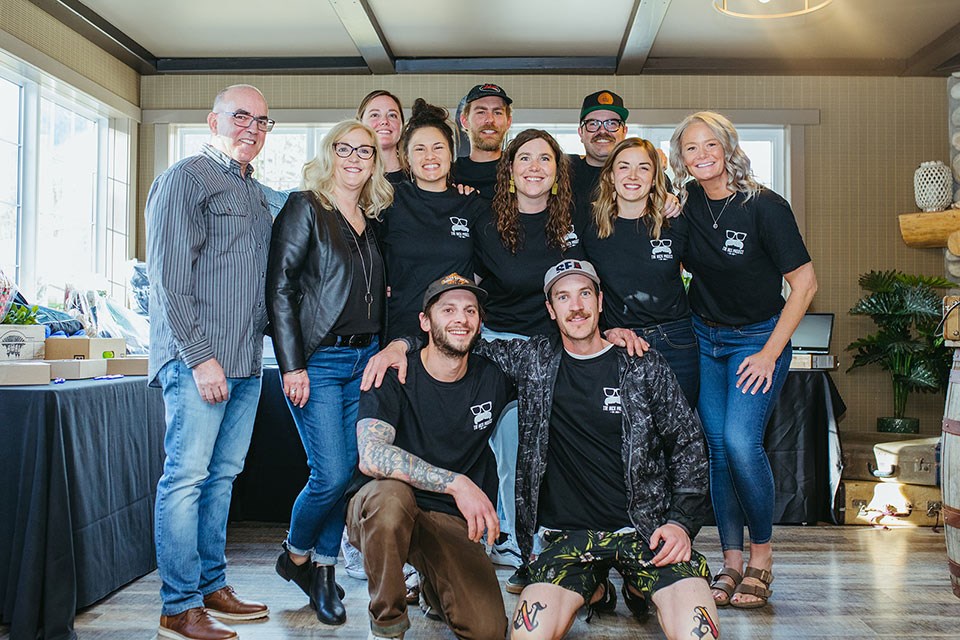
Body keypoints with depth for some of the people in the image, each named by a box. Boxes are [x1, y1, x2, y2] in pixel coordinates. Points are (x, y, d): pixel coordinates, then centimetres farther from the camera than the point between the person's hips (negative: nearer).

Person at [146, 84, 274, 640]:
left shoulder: (257, 193, 21)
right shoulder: (186, 180, -4)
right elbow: (169, 278, -12)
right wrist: (200, 356, -16)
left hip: (247, 361, 8)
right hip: (199, 358, -8)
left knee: (223, 475, 12)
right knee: (187, 477, -4)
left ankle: (212, 586, 23)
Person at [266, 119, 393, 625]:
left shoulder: (372, 220, 15)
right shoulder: (305, 208, -3)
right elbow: (280, 288, -9)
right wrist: (292, 365, -14)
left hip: (365, 360, 6)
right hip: (318, 360, -6)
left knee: (347, 471, 6)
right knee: (332, 475, -8)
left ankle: (323, 569, 22)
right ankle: (295, 555, 19)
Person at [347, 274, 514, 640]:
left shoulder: (492, 378, 0)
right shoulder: (395, 377, -12)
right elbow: (371, 456, -28)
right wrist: (456, 483, -33)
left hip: (453, 523, 3)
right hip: (381, 515, -3)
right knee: (391, 495, -38)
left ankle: (432, 586, 19)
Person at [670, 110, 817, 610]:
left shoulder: (764, 206, -15)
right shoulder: (686, 204, 0)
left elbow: (805, 282, -13)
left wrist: (770, 354, -14)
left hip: (757, 338, -4)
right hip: (703, 336, 5)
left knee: (741, 442, -18)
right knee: (716, 446, 2)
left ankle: (761, 555, 3)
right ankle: (731, 561, 12)